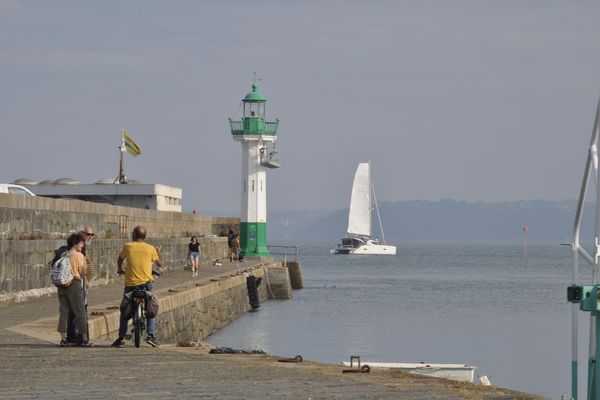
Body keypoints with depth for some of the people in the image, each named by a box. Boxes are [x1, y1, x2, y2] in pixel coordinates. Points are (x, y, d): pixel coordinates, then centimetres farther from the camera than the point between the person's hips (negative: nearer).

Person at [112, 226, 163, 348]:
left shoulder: (127, 246, 0)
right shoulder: (150, 248, 0)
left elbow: (120, 260, 19)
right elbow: (160, 264, 12)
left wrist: (120, 269, 41)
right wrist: (158, 252, 31)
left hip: (130, 283, 0)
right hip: (146, 283, 0)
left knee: (124, 310, 13)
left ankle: (121, 338, 8)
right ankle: (151, 335, -3)